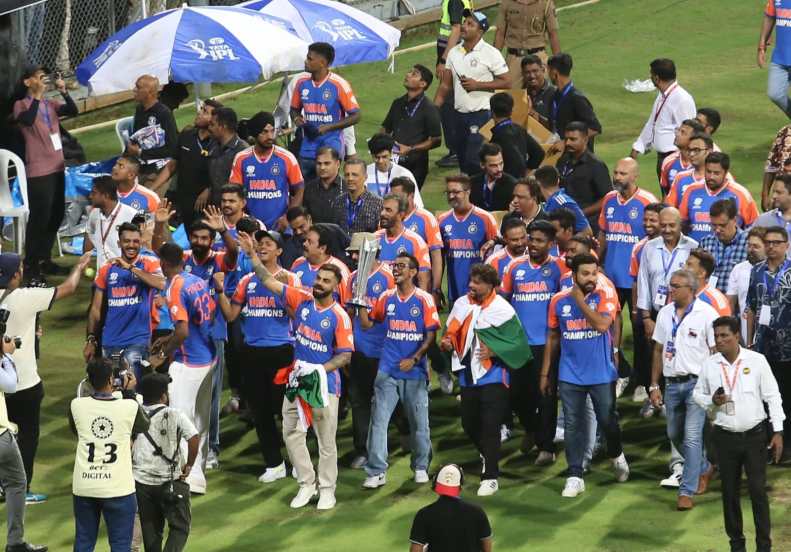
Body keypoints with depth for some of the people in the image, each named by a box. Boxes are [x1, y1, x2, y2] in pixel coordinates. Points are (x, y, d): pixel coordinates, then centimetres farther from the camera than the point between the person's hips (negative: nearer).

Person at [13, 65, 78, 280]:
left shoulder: (51, 104, 11)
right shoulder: (21, 105, -5)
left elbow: (73, 111, -2)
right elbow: (28, 120, -26)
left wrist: (64, 92, -15)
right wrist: (37, 96, -25)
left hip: (57, 167, 7)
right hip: (38, 171, -7)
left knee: (56, 215, 13)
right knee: (40, 217, -8)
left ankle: (44, 259, 25)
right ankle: (31, 263, -1)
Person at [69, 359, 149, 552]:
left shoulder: (76, 406, -5)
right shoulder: (129, 407, -10)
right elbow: (144, 425, 12)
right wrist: (129, 393, 18)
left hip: (84, 487, 2)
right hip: (118, 488, -2)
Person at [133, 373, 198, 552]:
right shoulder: (174, 415, -7)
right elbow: (194, 438, -19)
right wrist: (189, 465, -7)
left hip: (142, 482, 3)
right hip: (170, 482, -3)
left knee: (151, 529, 14)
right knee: (180, 526, 4)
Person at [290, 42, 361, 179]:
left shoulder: (339, 85, -10)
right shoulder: (302, 82, 4)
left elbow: (356, 116, -7)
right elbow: (295, 108, 20)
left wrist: (327, 128, -16)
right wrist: (296, 119, -5)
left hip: (331, 144, -5)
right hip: (307, 148, 5)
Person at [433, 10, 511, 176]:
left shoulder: (490, 53, -8)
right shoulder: (454, 53, 9)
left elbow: (506, 82, -9)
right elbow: (445, 85, 12)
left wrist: (477, 85, -16)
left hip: (481, 114, -6)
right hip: (459, 114, 6)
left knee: (473, 161, -15)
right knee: (462, 161, 10)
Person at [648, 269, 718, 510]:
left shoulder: (706, 314, -8)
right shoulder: (665, 314, 8)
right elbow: (658, 350, 13)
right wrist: (654, 386, 11)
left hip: (697, 383, -6)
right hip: (672, 384, 6)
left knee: (692, 437, -10)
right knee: (674, 435, 16)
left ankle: (687, 492, -8)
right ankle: (704, 468, 39)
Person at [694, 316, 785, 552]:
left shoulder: (757, 361, -6)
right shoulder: (709, 365, 0)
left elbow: (772, 397, -2)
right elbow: (698, 394, 13)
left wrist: (777, 432, -4)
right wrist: (712, 401, -10)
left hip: (755, 435, -2)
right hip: (725, 436, 2)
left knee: (758, 490, -3)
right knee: (730, 491, 9)